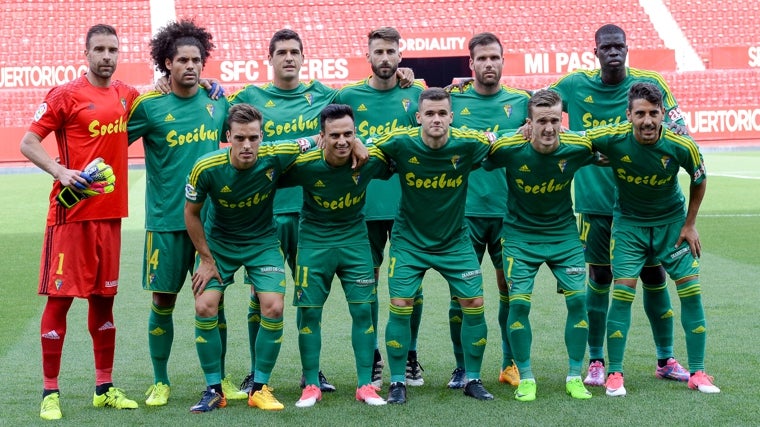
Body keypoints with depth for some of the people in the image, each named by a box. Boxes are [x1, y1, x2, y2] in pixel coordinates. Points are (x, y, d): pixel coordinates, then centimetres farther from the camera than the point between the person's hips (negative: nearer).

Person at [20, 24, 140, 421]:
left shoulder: (126, 95, 10)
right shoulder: (66, 95, -7)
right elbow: (28, 142, -6)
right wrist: (61, 171, -21)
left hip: (110, 212, 6)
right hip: (72, 211, -6)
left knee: (104, 297, 12)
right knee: (60, 297, -3)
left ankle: (105, 387, 20)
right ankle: (50, 392, 4)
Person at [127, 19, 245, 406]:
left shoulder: (218, 100, 5)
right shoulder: (148, 105, -4)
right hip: (165, 219, -2)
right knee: (163, 301, 5)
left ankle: (220, 378, 19)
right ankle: (160, 382, 20)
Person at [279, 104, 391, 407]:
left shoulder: (371, 159, -15)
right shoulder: (304, 164, -20)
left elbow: (391, 169, 9)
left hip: (354, 239, 1)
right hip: (314, 240, -1)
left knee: (363, 309, -2)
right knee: (309, 312, -2)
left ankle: (365, 385, 7)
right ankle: (311, 386, 10)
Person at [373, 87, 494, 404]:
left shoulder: (467, 144, -16)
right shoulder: (400, 144, -19)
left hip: (455, 241, 1)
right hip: (409, 241, -1)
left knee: (474, 304, -2)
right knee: (400, 306, -7)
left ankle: (472, 379, 16)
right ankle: (397, 382, 9)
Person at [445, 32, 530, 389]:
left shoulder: (521, 101, 8)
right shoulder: (453, 99, 6)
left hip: (509, 211, 1)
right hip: (464, 210, -1)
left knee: (511, 287, 6)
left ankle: (511, 364, 18)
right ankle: (462, 367, 13)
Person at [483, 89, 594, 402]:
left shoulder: (578, 147, -16)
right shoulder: (507, 148, -22)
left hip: (564, 233, 2)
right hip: (520, 235, -1)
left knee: (578, 299, -6)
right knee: (519, 303, -9)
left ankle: (575, 377, 10)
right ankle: (526, 378, 8)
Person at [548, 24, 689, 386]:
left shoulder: (650, 83, -2)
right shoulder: (576, 85, -1)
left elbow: (680, 137, 0)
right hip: (596, 202, 0)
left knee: (654, 277, 6)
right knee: (599, 279, 4)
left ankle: (666, 359, 20)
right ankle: (596, 361, 17)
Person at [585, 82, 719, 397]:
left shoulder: (682, 147, -22)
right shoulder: (612, 139, -24)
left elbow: (699, 181, -2)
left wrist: (690, 225, -1)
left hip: (672, 222, 1)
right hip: (629, 222, -1)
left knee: (691, 292, -3)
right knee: (622, 294, -9)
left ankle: (697, 373, 8)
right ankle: (615, 374, 3)